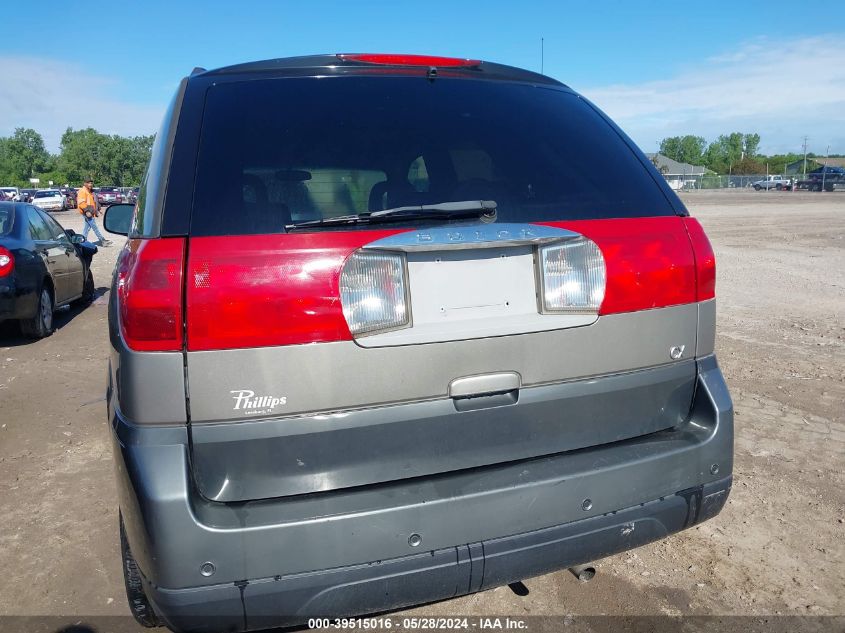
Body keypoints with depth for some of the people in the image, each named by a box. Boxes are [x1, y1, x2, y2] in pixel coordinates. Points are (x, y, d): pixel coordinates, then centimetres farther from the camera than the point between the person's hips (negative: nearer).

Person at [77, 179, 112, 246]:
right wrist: (86, 211, -25)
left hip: (91, 212, 10)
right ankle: (102, 240, -13)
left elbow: (94, 202, 30)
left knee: (88, 227, 12)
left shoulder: (90, 192, 20)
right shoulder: (82, 191, -10)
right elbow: (81, 203, -19)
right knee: (94, 227, -10)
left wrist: (97, 210, 26)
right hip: (87, 213, -10)